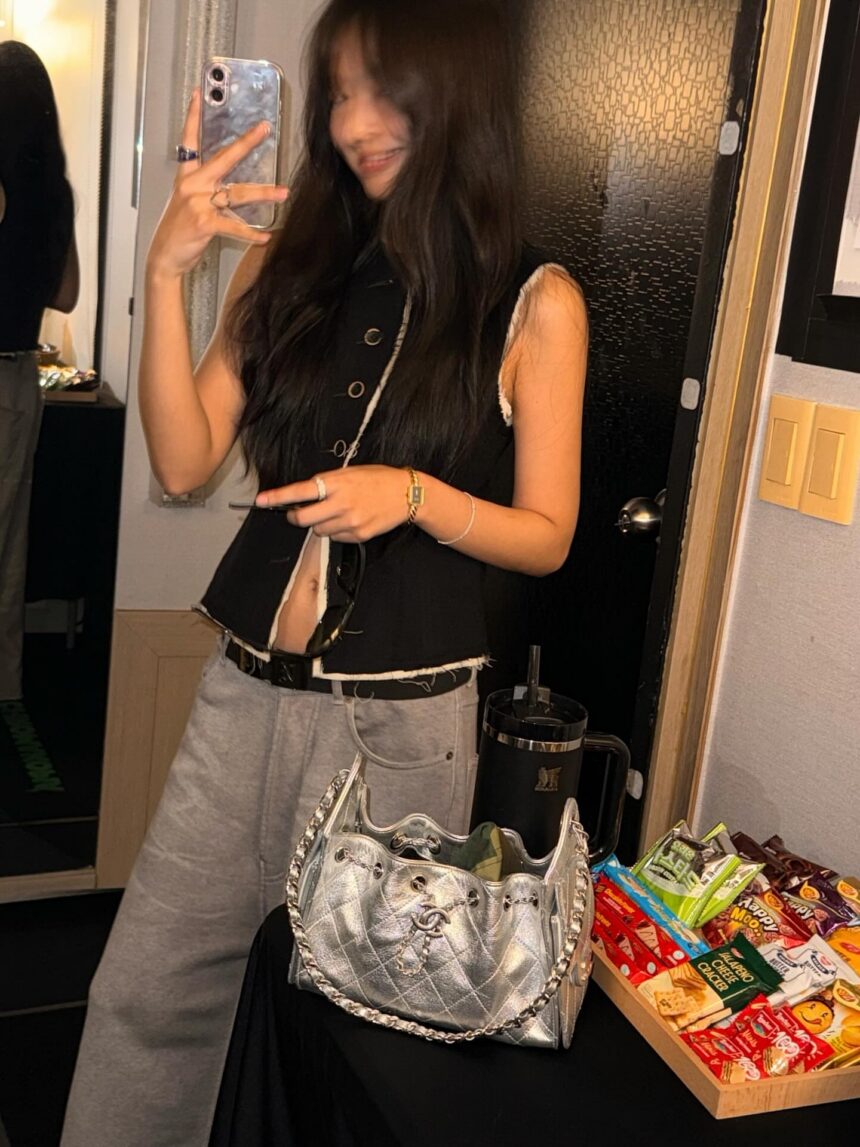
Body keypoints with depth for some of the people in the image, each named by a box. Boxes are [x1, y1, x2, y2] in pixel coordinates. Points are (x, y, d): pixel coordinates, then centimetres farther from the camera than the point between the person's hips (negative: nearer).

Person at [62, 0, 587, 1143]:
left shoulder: (535, 303, -5)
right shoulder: (288, 264, 4)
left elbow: (547, 536, -2)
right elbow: (183, 461, -2)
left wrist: (415, 495, -19)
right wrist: (167, 273, -11)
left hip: (404, 716, -3)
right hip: (247, 691, 3)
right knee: (146, 993, 9)